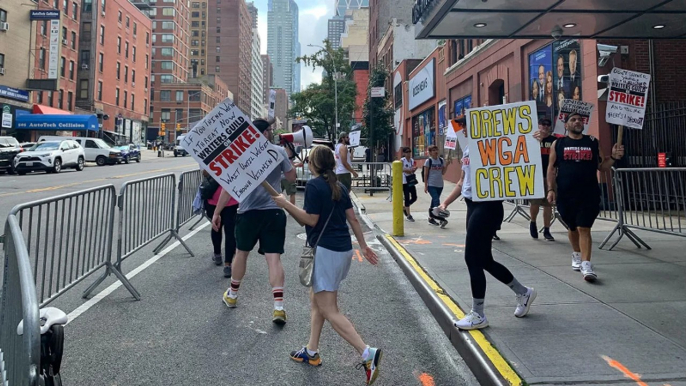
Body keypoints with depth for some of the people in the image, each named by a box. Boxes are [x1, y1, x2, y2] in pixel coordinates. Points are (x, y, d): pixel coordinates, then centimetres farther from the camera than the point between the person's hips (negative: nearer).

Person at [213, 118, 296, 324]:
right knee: (274, 258, -2)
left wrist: (217, 212, 1)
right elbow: (291, 177, 9)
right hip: (274, 211, 0)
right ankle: (278, 306, -10)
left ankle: (232, 295, 37)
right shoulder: (279, 151, -2)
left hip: (248, 212, 1)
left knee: (241, 253, 20)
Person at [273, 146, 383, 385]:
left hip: (326, 252, -9)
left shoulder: (314, 185, -12)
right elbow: (353, 218, 11)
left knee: (329, 310, -5)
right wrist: (363, 246, 15)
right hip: (343, 249, 9)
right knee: (316, 300, 20)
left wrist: (285, 204, -8)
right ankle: (311, 352, 28)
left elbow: (310, 220, -15)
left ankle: (367, 353, -13)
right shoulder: (338, 186, 11)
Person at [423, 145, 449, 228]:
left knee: (434, 201, 12)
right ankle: (441, 219, -18)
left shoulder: (441, 160, 7)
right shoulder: (428, 161, -6)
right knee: (436, 201, -14)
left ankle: (431, 218, 22)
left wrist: (447, 164, -5)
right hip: (431, 185, -5)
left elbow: (443, 172, 7)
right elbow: (425, 174, -5)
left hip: (440, 185, 5)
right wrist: (425, 185, -9)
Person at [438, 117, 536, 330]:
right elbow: (463, 181, 24)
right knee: (484, 260, 15)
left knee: (472, 258, -7)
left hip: (488, 207, -9)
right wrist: (445, 202, 19)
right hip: (472, 206, 9)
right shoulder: (467, 149, 16)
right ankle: (523, 293, 36)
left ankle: (478, 315, 7)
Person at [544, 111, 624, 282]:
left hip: (589, 194, -1)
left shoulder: (593, 142, 8)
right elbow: (551, 168, 3)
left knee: (584, 228, -8)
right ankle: (576, 255, 38)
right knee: (572, 227, 16)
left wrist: (614, 157, -7)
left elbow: (602, 167, 11)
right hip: (565, 195, 1)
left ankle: (586, 265, -11)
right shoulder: (558, 144, 4)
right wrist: (551, 189, -5)